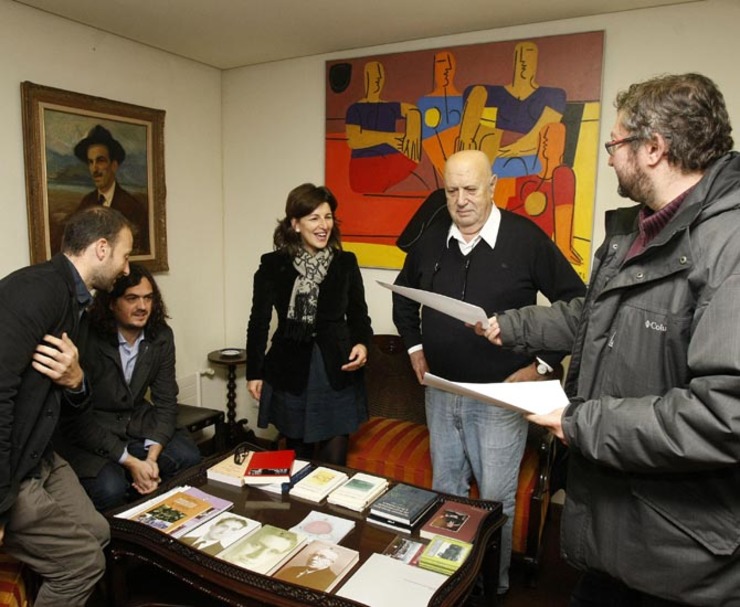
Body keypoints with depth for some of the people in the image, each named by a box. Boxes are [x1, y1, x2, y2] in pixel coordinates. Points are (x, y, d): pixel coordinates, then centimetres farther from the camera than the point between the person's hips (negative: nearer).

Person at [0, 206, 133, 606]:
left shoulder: (75, 303, 9)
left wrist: (75, 381, -11)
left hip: (38, 456, 9)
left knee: (97, 534, 13)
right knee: (83, 561, -1)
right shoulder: (38, 288, -22)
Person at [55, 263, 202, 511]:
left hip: (138, 425, 5)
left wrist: (152, 457, -18)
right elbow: (79, 416, -18)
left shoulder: (161, 337, -5)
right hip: (88, 434, -4)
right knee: (110, 488, -30)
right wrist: (131, 462, -23)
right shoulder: (87, 340, -20)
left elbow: (166, 402, -3)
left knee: (188, 458, -19)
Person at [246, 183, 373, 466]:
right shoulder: (273, 265, -2)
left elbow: (358, 313, 10)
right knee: (297, 456, 14)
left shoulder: (346, 262, 1)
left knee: (334, 460, 3)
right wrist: (254, 372, 5)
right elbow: (259, 321, 4)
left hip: (337, 371, 1)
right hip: (289, 371, 0)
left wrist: (362, 343, -10)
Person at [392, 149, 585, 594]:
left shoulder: (526, 238, -12)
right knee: (445, 489, 20)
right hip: (440, 389, 5)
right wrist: (414, 346, 11)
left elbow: (575, 303, -6)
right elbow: (404, 294, 19)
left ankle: (494, 582, 32)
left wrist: (543, 364, -8)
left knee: (496, 498, 7)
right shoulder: (431, 239, 1)